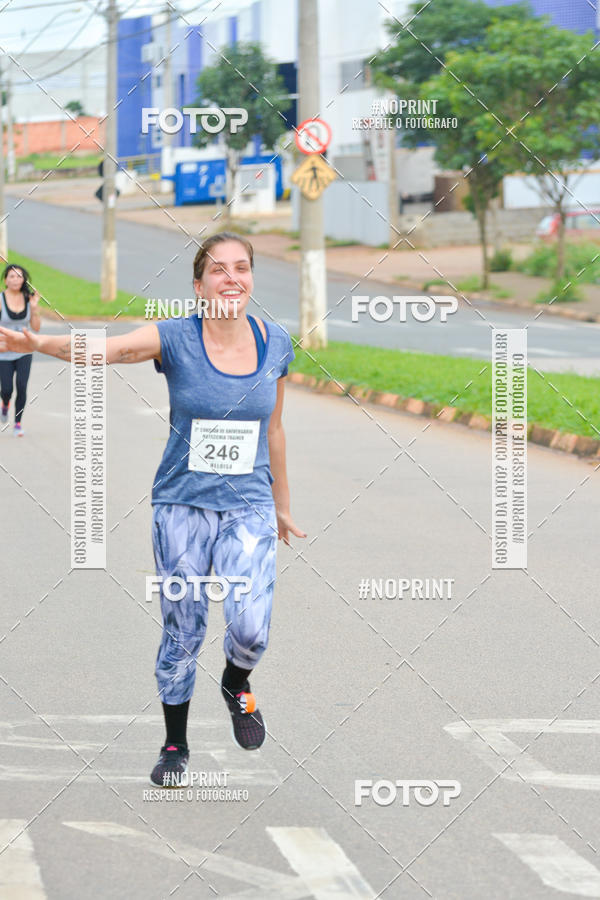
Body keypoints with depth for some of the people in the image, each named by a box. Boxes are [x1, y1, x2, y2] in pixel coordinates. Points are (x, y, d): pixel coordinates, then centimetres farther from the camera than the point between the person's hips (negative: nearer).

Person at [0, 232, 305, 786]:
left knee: (251, 628, -17)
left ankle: (236, 684, 19)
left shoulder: (275, 344, -1)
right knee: (182, 633, 6)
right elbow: (108, 347, -28)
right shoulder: (175, 338, -10)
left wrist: (283, 507, 20)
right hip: (181, 506, -1)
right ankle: (176, 746, 27)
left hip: (249, 506, 1)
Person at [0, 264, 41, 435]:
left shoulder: (28, 299, -1)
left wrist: (34, 307, -13)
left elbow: (36, 327, -1)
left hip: (24, 352, 2)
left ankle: (18, 423, 5)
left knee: (22, 387, -11)